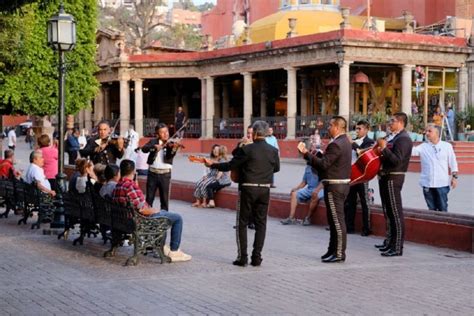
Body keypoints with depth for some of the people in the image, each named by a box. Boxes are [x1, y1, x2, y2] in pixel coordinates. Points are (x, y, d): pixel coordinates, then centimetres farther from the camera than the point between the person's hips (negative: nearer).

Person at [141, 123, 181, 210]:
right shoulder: (153, 142, 5)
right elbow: (144, 149, -11)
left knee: (165, 198, 4)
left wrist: (174, 149, -38)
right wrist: (154, 147, -27)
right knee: (149, 198, 7)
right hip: (152, 173, 1)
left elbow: (170, 156, -17)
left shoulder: (170, 144, 0)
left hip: (165, 174, -1)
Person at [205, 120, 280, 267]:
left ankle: (242, 257, 3)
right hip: (265, 189, 4)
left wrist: (212, 165, 5)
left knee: (242, 223, 6)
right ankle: (256, 257, 7)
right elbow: (276, 168, 17)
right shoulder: (273, 151, 1)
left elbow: (230, 165, -8)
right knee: (260, 223, 9)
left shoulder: (247, 149, -12)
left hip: (248, 189, -3)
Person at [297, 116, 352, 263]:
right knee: (335, 219, 16)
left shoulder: (336, 144, -19)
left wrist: (306, 153, -16)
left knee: (337, 220, -6)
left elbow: (323, 164, -22)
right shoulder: (345, 142, 14)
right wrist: (319, 153, 6)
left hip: (335, 186, -11)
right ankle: (333, 250, 23)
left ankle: (339, 253, -2)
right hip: (342, 183, 11)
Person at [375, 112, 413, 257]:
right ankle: (389, 242, 27)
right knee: (388, 212, 17)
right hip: (385, 177, 10)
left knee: (395, 213, -7)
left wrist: (384, 148, -24)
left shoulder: (403, 139, -14)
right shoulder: (391, 136, 15)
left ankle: (397, 247, -5)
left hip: (393, 178, -10)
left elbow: (397, 160, -24)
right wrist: (378, 149, 4)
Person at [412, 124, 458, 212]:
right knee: (431, 209, 9)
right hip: (427, 184, 2)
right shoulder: (423, 147, 4)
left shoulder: (447, 146, 3)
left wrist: (454, 176, 1)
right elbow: (412, 150, -12)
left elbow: (453, 162, 6)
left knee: (443, 209, 1)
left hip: (442, 184, -2)